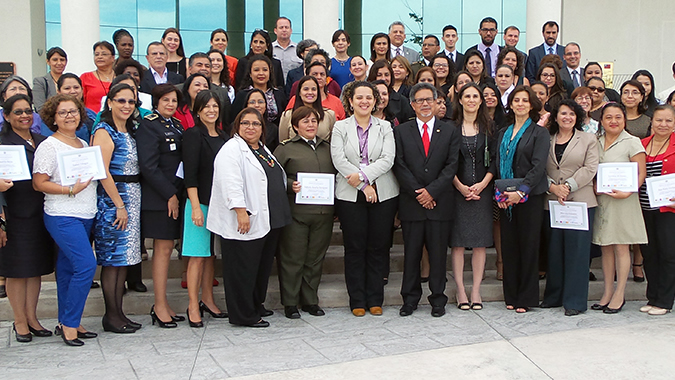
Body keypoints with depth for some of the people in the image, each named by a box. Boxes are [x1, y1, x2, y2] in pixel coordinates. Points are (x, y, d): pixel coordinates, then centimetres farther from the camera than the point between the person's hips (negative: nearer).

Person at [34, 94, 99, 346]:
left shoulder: (84, 144, 15)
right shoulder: (49, 146, -7)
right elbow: (39, 183, -10)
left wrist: (93, 180, 5)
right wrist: (70, 190, -18)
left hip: (85, 216, 7)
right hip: (63, 217, -7)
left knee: (68, 268, 11)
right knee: (86, 265, -15)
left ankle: (66, 323, 18)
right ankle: (69, 324, -3)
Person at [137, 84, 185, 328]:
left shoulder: (176, 125, 17)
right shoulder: (149, 125, -7)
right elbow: (148, 166, -14)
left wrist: (178, 193, 8)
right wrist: (169, 195, -14)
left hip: (174, 195, 7)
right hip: (158, 197, -7)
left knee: (165, 249, 9)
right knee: (163, 249, -6)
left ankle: (161, 305, 15)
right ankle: (160, 306, 1)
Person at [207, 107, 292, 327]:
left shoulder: (263, 150, 19)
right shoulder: (232, 149, -9)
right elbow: (230, 183, -19)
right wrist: (241, 211, -24)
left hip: (269, 221, 9)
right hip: (245, 222, -9)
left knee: (263, 265, 15)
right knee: (243, 268, -2)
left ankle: (256, 305, 29)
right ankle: (244, 315, 6)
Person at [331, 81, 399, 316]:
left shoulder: (384, 127, 9)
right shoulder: (340, 127, 6)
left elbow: (387, 159, -3)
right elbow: (339, 160, -6)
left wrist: (363, 175, -16)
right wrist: (364, 186, -12)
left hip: (383, 194, 1)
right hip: (350, 196, -1)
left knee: (378, 247, 4)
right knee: (354, 248, 2)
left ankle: (375, 300, 14)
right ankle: (357, 301, 11)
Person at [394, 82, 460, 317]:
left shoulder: (450, 131, 8)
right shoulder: (401, 131, 7)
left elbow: (452, 166, 0)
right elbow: (399, 166, 0)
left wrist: (432, 191, -11)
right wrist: (418, 192, -9)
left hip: (440, 202, 0)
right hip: (411, 202, 0)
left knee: (438, 253, 5)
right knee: (411, 253, 5)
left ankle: (438, 299, 16)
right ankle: (410, 299, 16)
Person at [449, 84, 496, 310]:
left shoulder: (489, 127, 9)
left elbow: (494, 159, 5)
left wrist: (482, 184, -8)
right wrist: (461, 187, -10)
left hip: (482, 190, 2)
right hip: (457, 190, -2)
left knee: (480, 241, 2)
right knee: (457, 241, -1)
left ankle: (476, 290, 9)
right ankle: (460, 290, 6)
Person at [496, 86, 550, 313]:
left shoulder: (539, 133, 0)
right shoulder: (503, 133, 15)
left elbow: (538, 167, -10)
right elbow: (498, 165, 11)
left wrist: (521, 192, -19)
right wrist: (499, 192, -3)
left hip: (530, 197, -4)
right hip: (505, 199, 5)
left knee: (528, 246, 0)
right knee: (508, 246, 6)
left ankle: (526, 298, 8)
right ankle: (511, 296, 16)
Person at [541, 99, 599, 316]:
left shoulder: (588, 140, 7)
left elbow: (590, 169, -3)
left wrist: (568, 186, -13)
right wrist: (552, 186, -12)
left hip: (580, 201, -2)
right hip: (552, 201, 3)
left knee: (577, 250, -4)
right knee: (554, 250, 6)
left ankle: (575, 300, 2)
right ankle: (554, 296, 17)